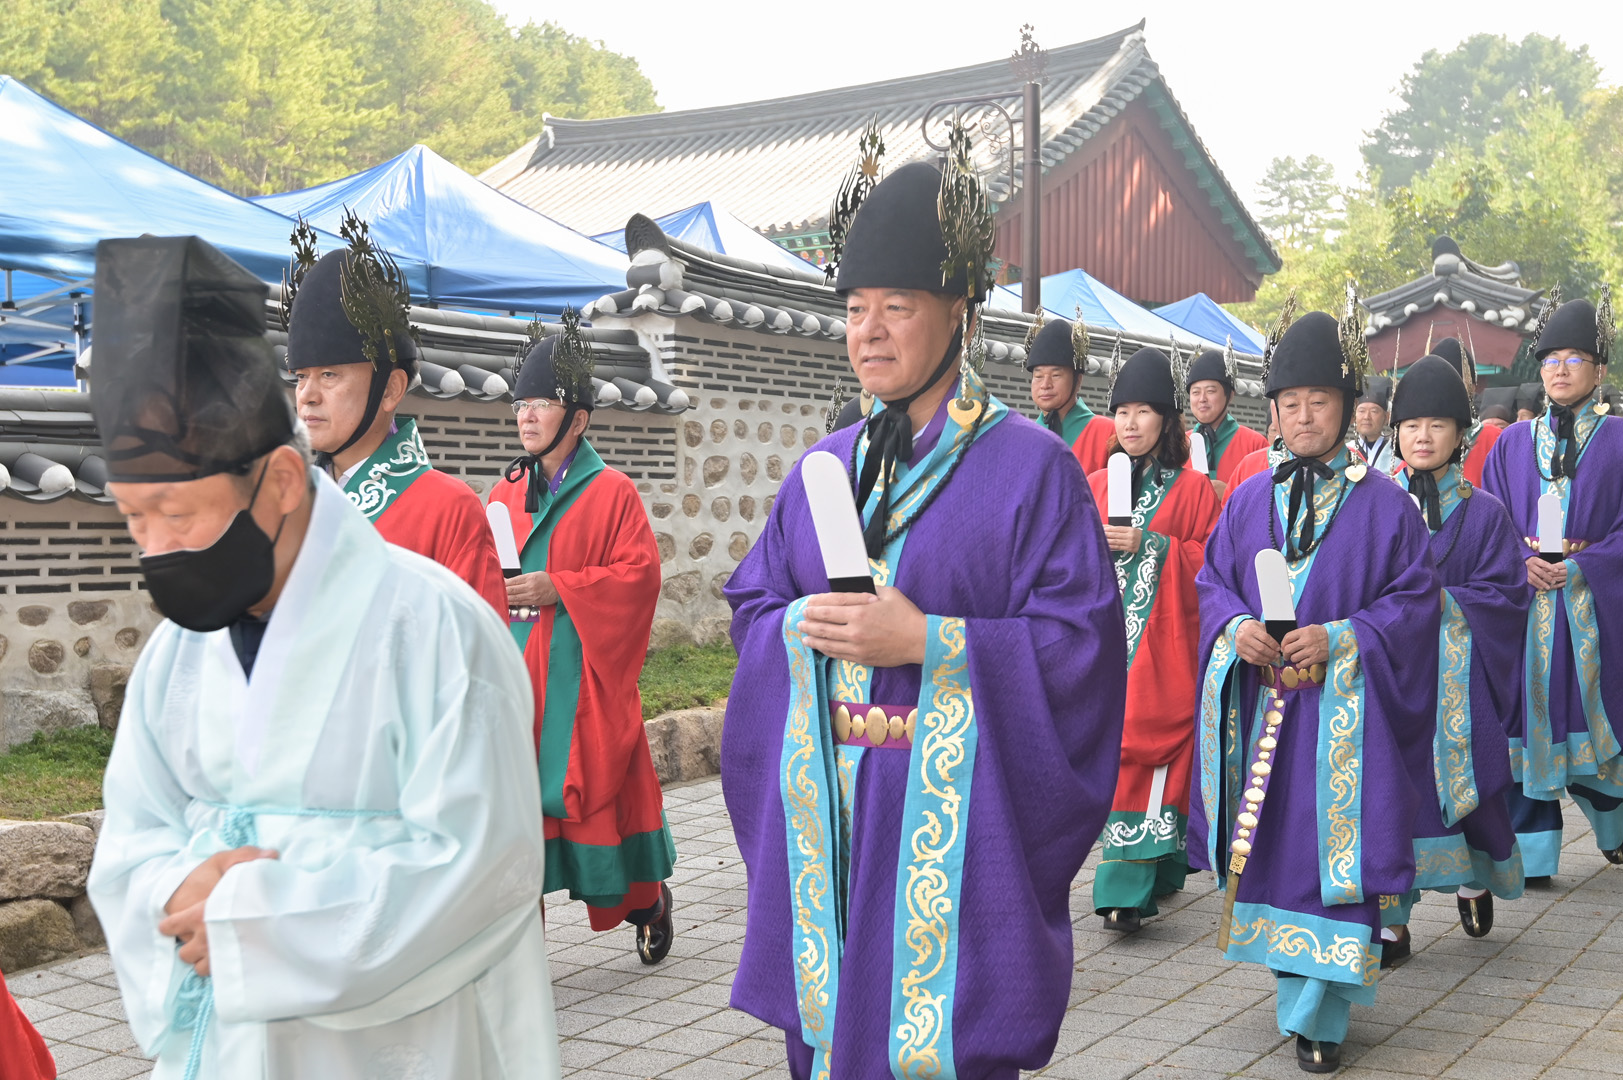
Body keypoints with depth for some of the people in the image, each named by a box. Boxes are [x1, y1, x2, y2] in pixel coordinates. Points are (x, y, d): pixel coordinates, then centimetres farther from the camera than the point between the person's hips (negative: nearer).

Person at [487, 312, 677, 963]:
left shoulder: (612, 493, -2)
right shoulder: (505, 494, 14)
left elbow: (639, 574, -10)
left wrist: (559, 588, -18)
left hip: (584, 676, -4)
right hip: (513, 672, 5)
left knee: (599, 787, 1)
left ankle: (646, 898, 27)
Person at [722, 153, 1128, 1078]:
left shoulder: (1031, 466, -6)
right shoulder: (824, 468, 12)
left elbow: (1083, 641, -12)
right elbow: (752, 604, 15)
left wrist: (925, 641, -19)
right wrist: (802, 627, -8)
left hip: (953, 817, -5)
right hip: (825, 811, 5)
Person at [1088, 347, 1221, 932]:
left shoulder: (1192, 488, 2)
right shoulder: (1096, 484, 14)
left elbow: (1212, 558, -4)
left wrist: (1147, 545, -13)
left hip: (1164, 643, -4)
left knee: (1146, 748, -11)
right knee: (1112, 746, 3)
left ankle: (1127, 887, -11)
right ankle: (1154, 871, 16)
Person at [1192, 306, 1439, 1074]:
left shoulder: (1384, 505, -1)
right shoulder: (1248, 501, 9)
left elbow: (1416, 597, -3)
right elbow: (1211, 579, 13)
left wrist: (1339, 638, -16)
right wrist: (1235, 625, -9)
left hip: (1341, 711, -4)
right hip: (1259, 704, 4)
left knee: (1330, 843, -5)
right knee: (1266, 836, 8)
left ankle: (1315, 1013, 3)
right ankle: (1291, 966, 28)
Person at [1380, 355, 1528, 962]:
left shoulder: (1483, 513, 3)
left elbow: (1508, 595, -3)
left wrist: (1440, 601, -14)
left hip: (1457, 677, -1)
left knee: (1462, 785, 3)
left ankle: (1476, 876, 34)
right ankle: (1391, 921, 5)